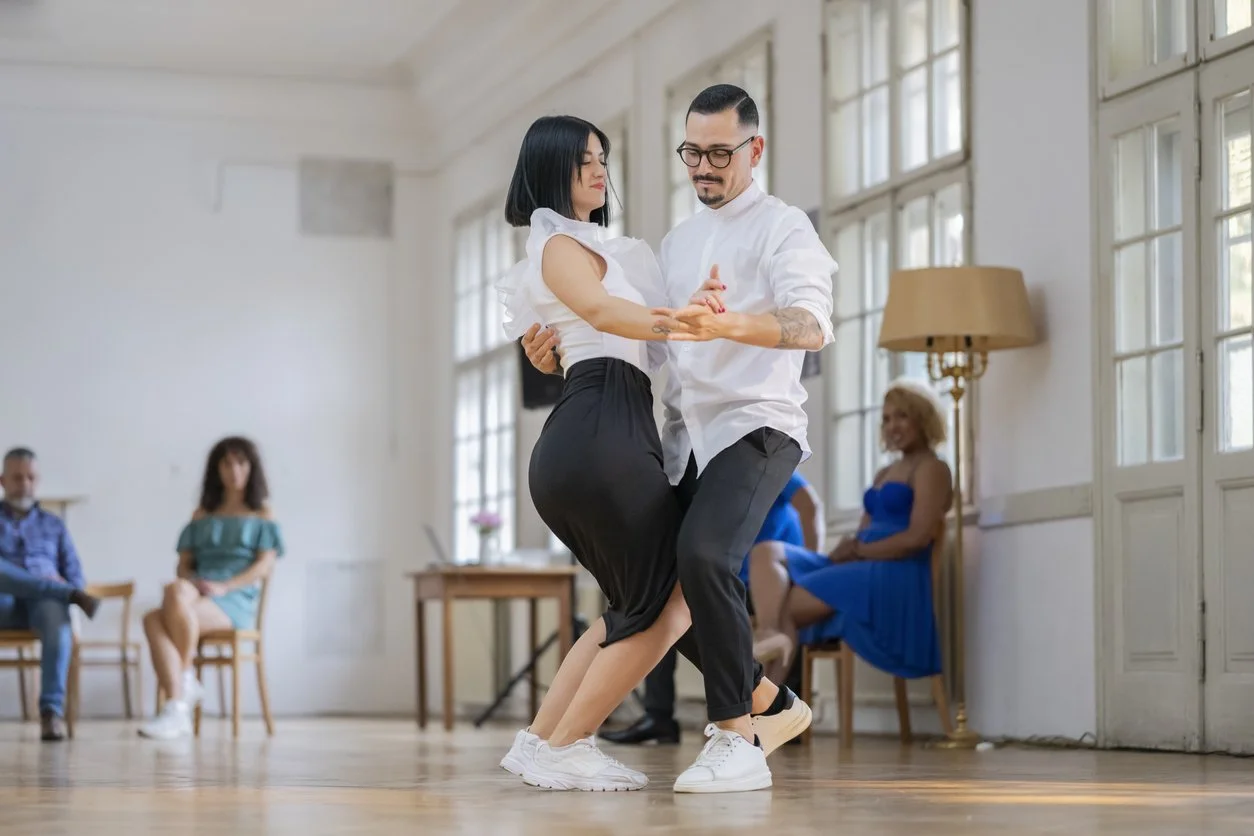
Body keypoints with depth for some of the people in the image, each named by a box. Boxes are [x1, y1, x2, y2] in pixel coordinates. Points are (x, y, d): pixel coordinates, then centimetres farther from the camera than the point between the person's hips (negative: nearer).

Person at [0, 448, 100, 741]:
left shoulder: (54, 524, 28)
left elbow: (75, 574, 19)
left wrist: (69, 589, -7)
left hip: (44, 599, 1)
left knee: (58, 623, -38)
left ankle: (52, 711, -46)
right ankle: (72, 596, -30)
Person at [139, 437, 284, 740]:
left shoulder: (261, 515, 14)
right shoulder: (202, 515, 25)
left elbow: (266, 565, 0)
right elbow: (183, 565, 18)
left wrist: (223, 587, -14)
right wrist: (192, 582, -7)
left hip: (236, 601, -4)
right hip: (197, 595, 4)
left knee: (175, 595, -36)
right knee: (153, 619, -32)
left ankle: (186, 680, -18)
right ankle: (176, 709, -42)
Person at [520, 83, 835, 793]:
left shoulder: (782, 228, -3)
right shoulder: (677, 243, 20)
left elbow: (813, 324, -22)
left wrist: (726, 325, -41)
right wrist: (562, 350, 2)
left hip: (755, 425, -8)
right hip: (686, 438, 8)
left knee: (704, 555, -30)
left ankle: (737, 741, -21)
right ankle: (772, 706, 22)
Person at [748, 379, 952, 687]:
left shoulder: (931, 468, -1)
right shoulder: (884, 474, 26)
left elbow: (918, 538, -14)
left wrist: (857, 551, -10)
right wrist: (840, 553, -6)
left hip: (896, 578, -9)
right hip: (860, 570, 9)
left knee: (786, 604, -20)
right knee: (766, 553, -12)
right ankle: (774, 634, -41)